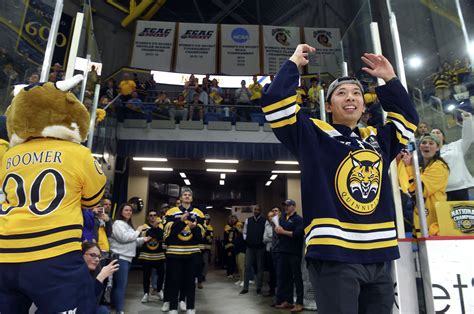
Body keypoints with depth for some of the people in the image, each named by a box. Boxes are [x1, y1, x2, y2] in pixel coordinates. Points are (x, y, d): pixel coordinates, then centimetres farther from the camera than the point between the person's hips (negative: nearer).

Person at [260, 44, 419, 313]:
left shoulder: (377, 139, 17)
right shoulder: (314, 134, -1)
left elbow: (408, 118, 32)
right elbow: (275, 101, -10)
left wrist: (390, 79, 26)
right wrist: (294, 63, 2)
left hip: (379, 256, 7)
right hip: (334, 255, -6)